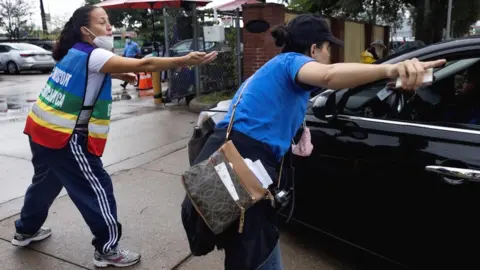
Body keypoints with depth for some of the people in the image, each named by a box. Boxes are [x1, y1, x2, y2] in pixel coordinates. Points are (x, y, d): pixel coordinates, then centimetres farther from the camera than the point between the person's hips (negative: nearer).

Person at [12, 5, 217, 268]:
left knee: (46, 181, 28)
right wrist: (185, 60, -32)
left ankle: (26, 230, 48)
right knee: (98, 190, -1)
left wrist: (116, 74, 17)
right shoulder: (93, 55, -18)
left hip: (42, 129, 10)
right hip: (65, 138, -10)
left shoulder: (74, 52, 9)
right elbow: (144, 64, -29)